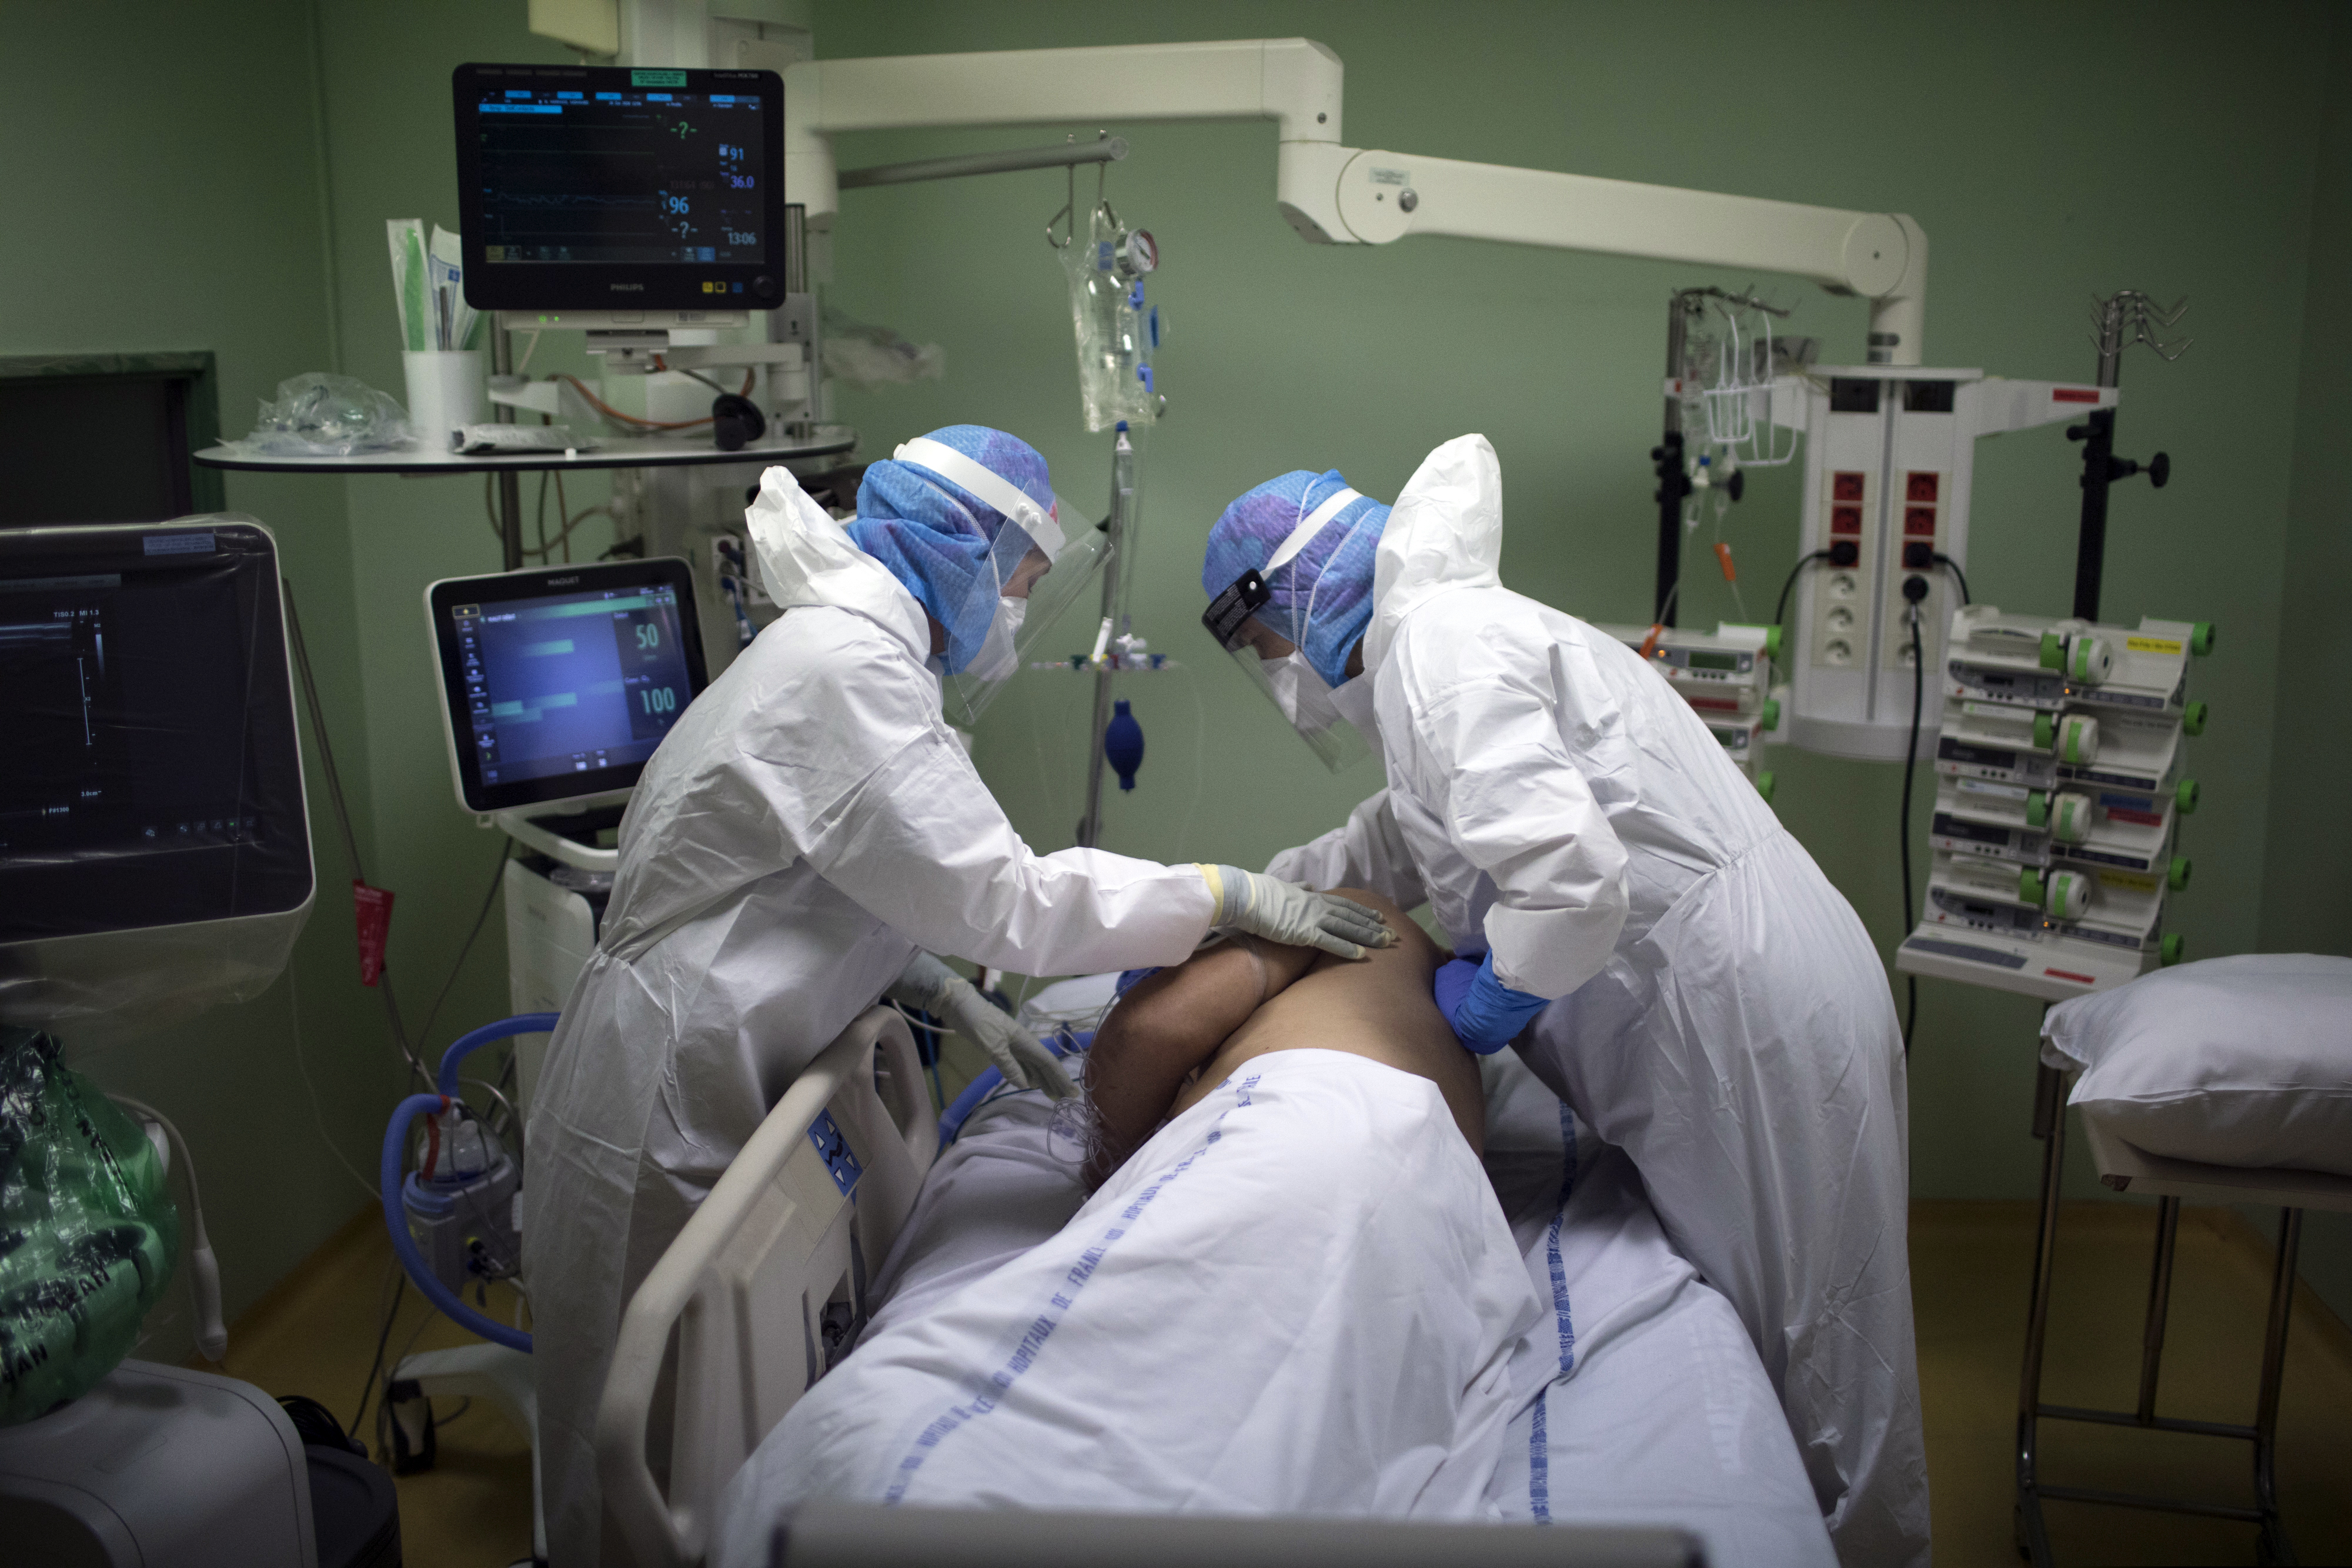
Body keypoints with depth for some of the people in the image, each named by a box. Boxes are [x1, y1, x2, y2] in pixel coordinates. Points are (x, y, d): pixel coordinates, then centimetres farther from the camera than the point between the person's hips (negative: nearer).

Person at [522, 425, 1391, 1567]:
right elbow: (998, 899, -24)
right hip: (663, 1103, -10)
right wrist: (1228, 896, -17)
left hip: (705, 1078, 10)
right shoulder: (850, 668, -21)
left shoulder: (842, 649, 12)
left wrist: (953, 1001, 6)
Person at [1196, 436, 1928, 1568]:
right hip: (1727, 1006, 10)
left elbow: (1570, 877, -28)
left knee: (1797, 1342, 3)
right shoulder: (1445, 635, 18)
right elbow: (1389, 851, 32)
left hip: (1747, 1016, -10)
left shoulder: (1441, 639, -15)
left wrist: (1479, 999, -10)